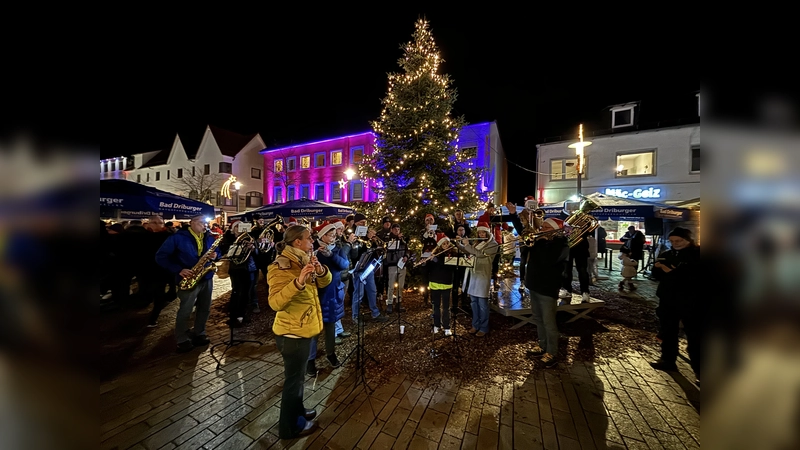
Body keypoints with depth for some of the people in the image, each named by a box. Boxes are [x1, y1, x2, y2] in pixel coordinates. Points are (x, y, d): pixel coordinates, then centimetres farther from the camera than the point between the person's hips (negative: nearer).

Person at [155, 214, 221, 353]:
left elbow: (217, 252, 18)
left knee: (205, 309, 12)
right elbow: (160, 256, -8)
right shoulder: (177, 237, -8)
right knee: (185, 311, 2)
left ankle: (199, 334, 28)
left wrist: (215, 255, -8)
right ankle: (182, 340, 17)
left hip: (207, 278, 5)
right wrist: (178, 270, -18)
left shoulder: (210, 238, 8)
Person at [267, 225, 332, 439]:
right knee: (293, 378, 10)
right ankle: (289, 427, 30)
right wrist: (298, 282, -46)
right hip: (291, 333, -8)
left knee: (297, 375, 24)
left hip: (304, 329, 8)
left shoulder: (302, 261, 3)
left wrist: (320, 270, -19)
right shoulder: (281, 267, -22)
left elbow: (325, 282, 3)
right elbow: (275, 302, -33)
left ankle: (297, 410, 45)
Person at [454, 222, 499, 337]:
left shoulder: (493, 244, -7)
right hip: (472, 274, 7)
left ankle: (484, 327, 14)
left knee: (482, 302, 1)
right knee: (474, 301, 12)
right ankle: (475, 325, 25)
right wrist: (458, 243, 5)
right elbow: (467, 251, 20)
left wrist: (467, 244, -13)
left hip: (482, 275, -6)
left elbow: (480, 254, -19)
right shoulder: (477, 243, 16)